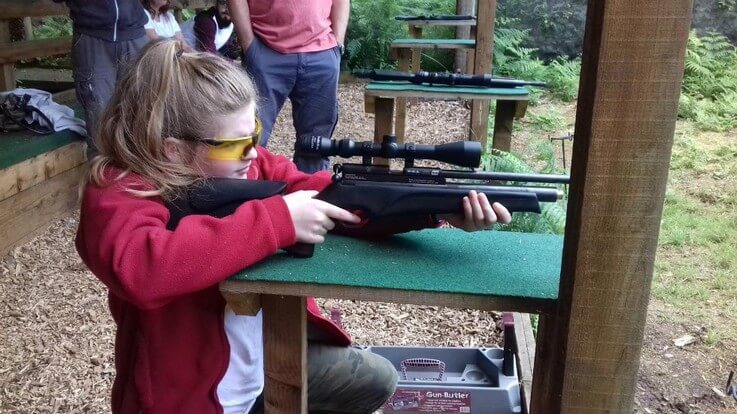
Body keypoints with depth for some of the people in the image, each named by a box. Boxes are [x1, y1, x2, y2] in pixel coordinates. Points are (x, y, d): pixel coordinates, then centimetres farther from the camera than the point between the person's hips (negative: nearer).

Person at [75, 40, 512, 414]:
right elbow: (141, 270, -42)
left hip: (274, 360, 7)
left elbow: (342, 199, -7)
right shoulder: (117, 193, -21)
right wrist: (275, 219, -39)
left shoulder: (249, 164, -4)